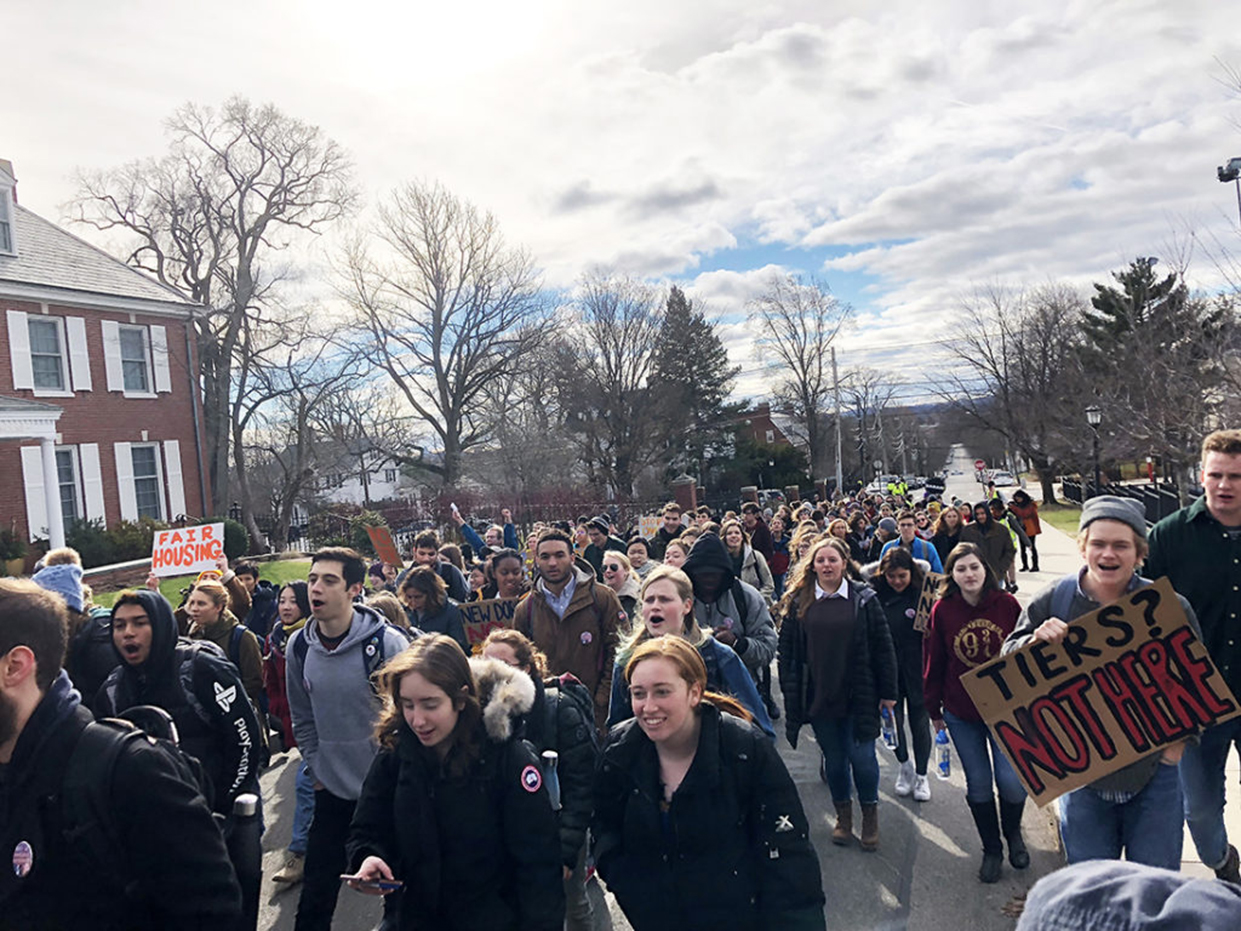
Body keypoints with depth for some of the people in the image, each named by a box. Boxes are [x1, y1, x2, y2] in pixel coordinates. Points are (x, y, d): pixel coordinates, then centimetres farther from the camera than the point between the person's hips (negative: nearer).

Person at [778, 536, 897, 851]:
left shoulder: (864, 600, -2)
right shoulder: (798, 603, 2)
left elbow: (883, 647, 0)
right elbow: (787, 650, 5)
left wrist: (888, 691, -1)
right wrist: (790, 692, 2)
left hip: (859, 695, -2)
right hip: (818, 696, 2)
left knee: (862, 757, 1)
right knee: (833, 758, 12)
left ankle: (870, 814, 26)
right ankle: (843, 816, 31)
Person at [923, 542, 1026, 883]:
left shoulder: (1007, 604, -7)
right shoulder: (943, 610, -6)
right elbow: (933, 662, 2)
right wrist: (934, 709, 5)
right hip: (960, 713, 1)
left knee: (1011, 781, -5)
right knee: (978, 785, 9)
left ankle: (1013, 833, 28)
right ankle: (991, 850, 31)